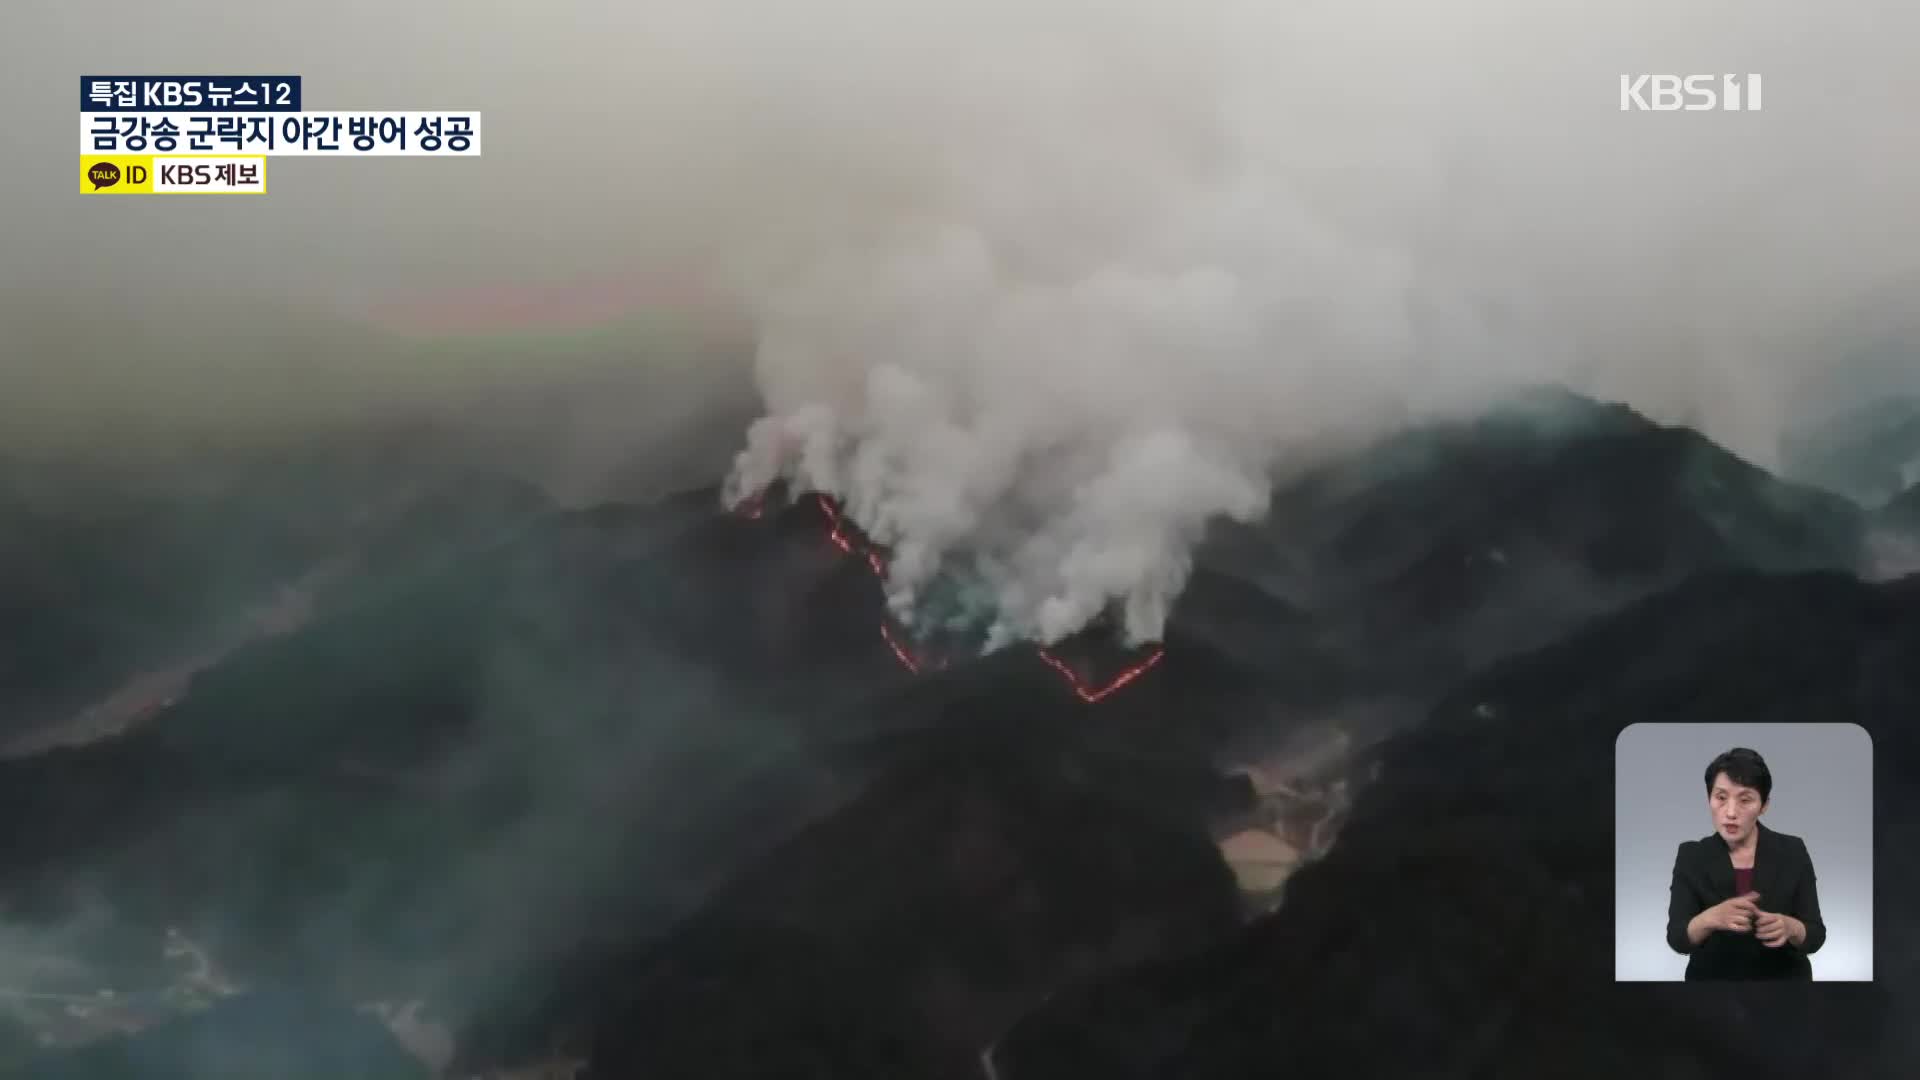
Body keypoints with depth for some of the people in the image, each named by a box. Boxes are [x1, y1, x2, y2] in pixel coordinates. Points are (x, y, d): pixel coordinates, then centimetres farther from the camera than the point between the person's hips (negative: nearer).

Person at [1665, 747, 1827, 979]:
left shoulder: (1792, 852, -9)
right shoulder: (1691, 856, -10)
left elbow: (1815, 935, -11)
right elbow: (1677, 937, -19)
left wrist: (1789, 927, -32)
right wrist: (1710, 918, -39)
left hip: (1782, 978, 0)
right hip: (1712, 977, 0)